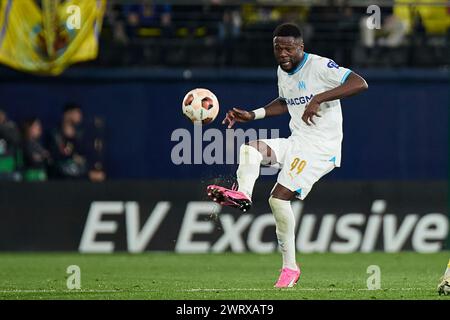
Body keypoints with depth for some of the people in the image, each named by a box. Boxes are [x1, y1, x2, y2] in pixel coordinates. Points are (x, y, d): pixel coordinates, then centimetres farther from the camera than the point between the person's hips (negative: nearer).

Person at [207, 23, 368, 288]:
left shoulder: (320, 66, -14)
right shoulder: (283, 72, 12)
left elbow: (360, 84, -26)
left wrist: (318, 99, -31)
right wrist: (252, 115, 17)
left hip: (321, 148, -9)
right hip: (295, 143, 9)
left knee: (280, 196, -18)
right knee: (250, 147, -10)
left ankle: (290, 266, -10)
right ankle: (242, 194, -36)